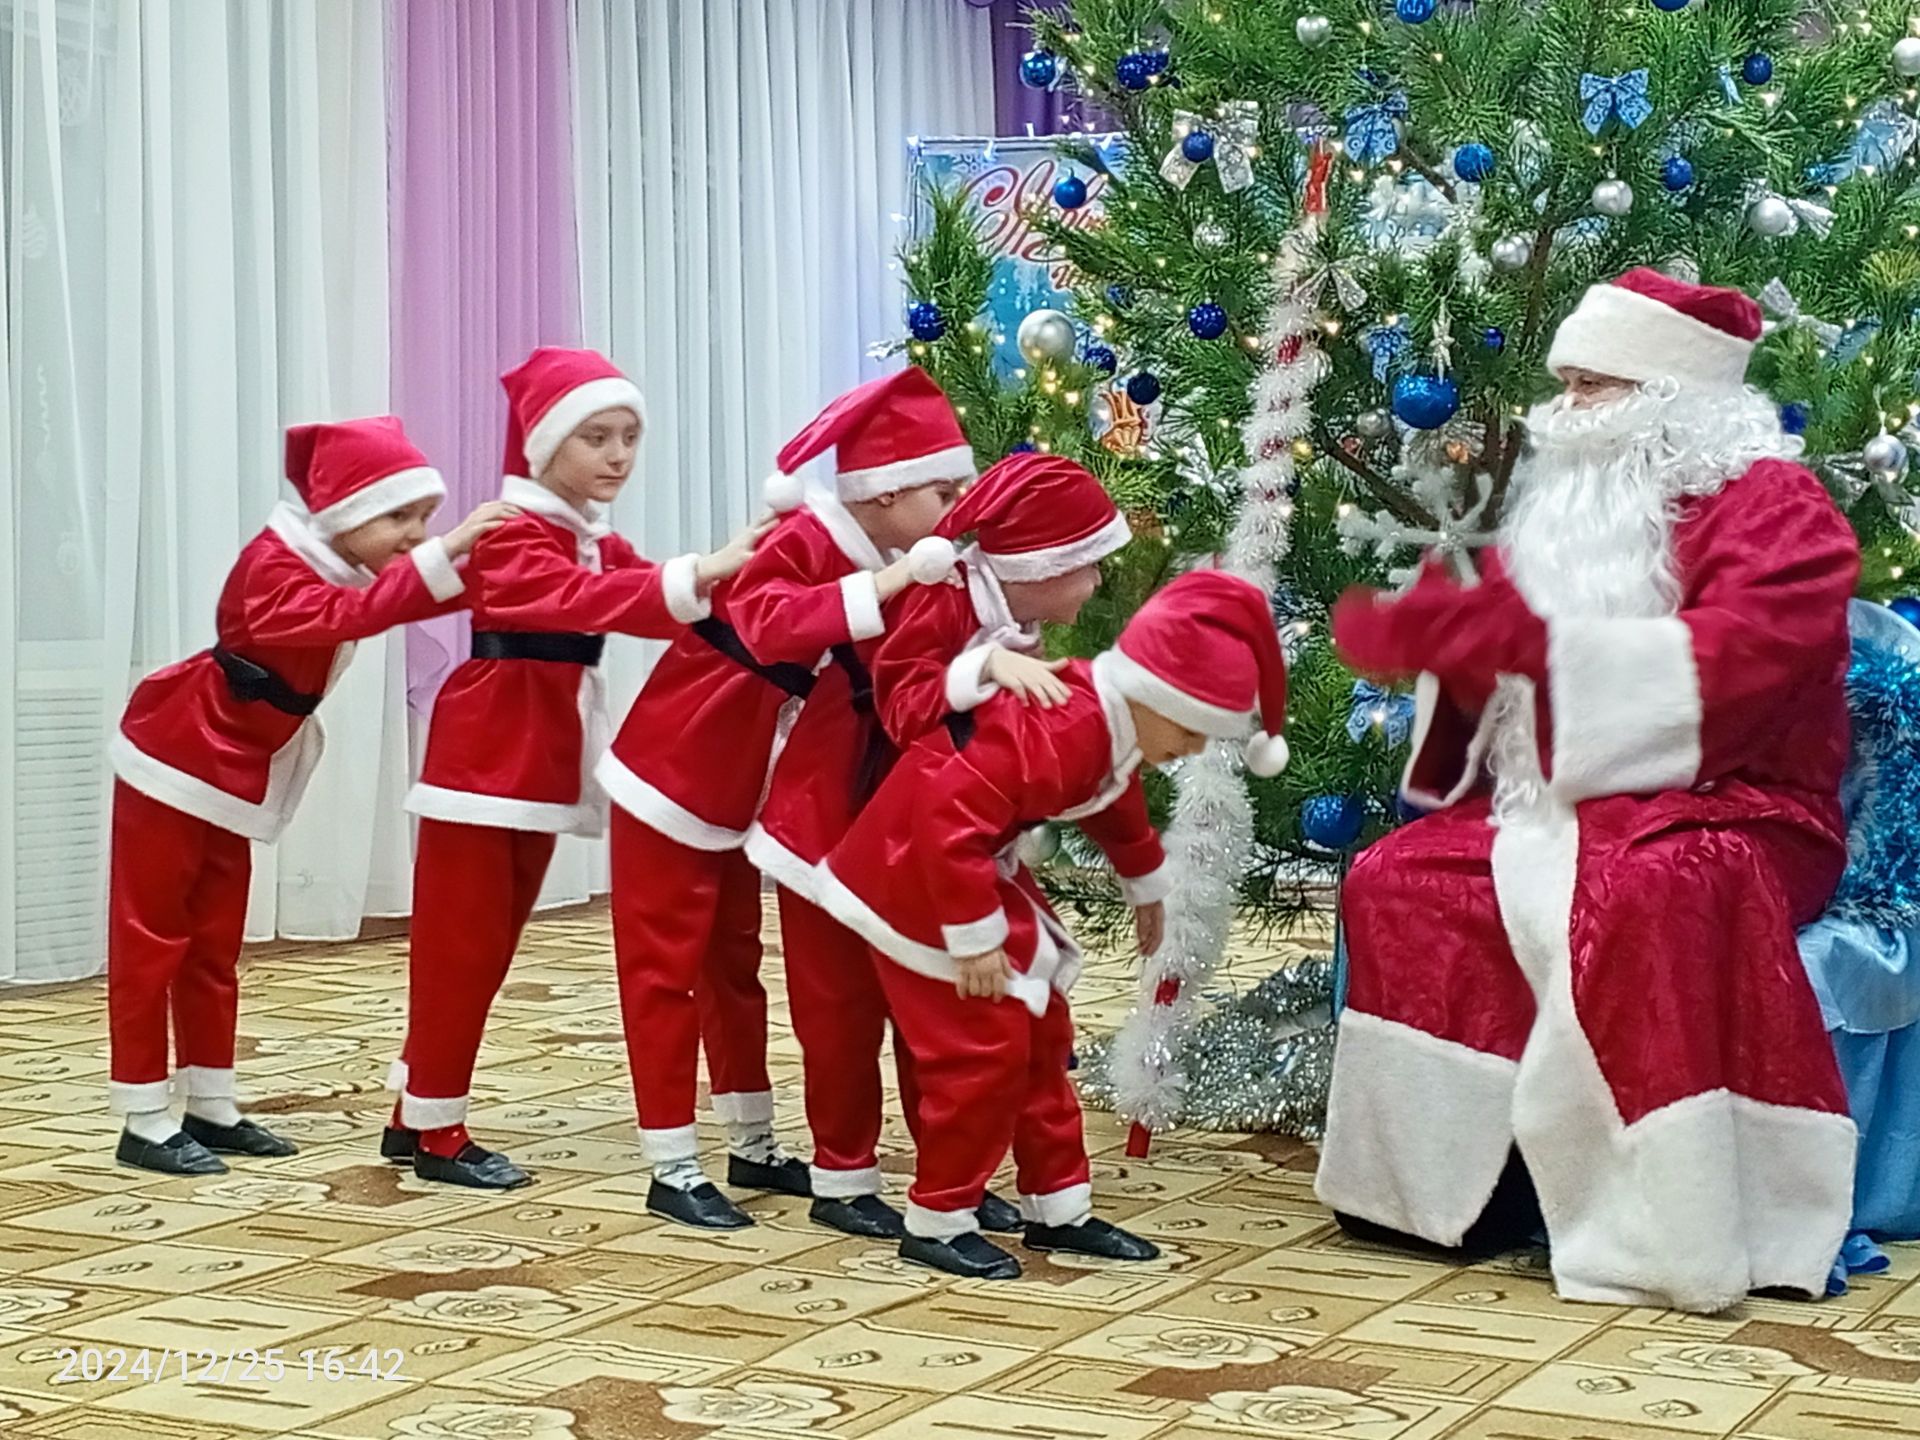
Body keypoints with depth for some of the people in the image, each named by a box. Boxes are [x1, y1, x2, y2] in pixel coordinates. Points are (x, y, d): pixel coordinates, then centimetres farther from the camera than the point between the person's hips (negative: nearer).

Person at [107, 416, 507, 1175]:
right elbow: (347, 616, -41)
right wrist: (442, 554, -48)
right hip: (175, 763, -9)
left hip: (234, 774, 9)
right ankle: (145, 1124, 0)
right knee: (151, 940, -3)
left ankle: (212, 1109, 19)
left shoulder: (342, 569, 6)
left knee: (216, 943, 12)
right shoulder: (274, 565, -24)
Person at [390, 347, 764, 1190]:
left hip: (545, 764, 9)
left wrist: (732, 572, -15)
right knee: (459, 946, -2)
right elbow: (581, 599, -33)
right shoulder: (510, 534, -15)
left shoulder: (597, 540, 15)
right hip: (485, 758, -9)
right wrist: (695, 577, -44)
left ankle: (417, 1115, 24)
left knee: (493, 946, 13)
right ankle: (436, 1134, 6)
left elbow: (641, 595, 3)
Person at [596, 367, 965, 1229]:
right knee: (665, 969, -2)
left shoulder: (867, 566, 4)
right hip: (669, 779, -9)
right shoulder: (799, 543, -23)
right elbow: (774, 627, -44)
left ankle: (753, 1149, 25)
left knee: (734, 964, 16)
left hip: (736, 795, 9)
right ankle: (672, 1171, 2)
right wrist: (892, 580, -44)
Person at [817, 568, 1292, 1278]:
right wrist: (974, 937, -31)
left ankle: (1058, 1210, 22)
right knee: (982, 1046, -9)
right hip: (915, 872, -10)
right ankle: (937, 1221, 5)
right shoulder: (1054, 733, -33)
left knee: (1041, 1034, 12)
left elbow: (1118, 810, 24)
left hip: (979, 866, 10)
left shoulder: (1106, 723, 0)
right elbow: (950, 819, -38)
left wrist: (1148, 889, 40)